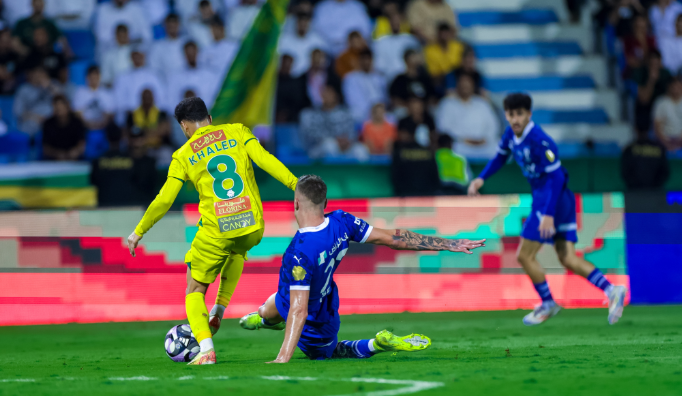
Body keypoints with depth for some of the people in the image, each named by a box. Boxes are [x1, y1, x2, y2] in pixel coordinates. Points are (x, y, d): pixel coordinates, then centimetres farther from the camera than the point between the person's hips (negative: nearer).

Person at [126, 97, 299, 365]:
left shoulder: (183, 156, 5)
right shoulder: (237, 132, 8)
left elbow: (164, 200, 3)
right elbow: (264, 159, -7)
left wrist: (139, 232, 14)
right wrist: (296, 184, -6)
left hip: (216, 231, -3)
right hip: (252, 227, 3)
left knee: (195, 290, 13)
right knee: (237, 252, 40)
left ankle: (206, 349, -10)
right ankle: (219, 311, 26)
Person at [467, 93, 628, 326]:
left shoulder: (538, 141, -23)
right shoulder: (511, 134, 4)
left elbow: (556, 177, -24)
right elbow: (500, 157, 24)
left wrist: (548, 214, -29)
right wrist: (481, 179, 9)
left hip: (553, 199, -9)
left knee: (524, 256, -2)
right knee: (568, 259, 4)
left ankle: (548, 304, 13)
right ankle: (611, 291, -2)